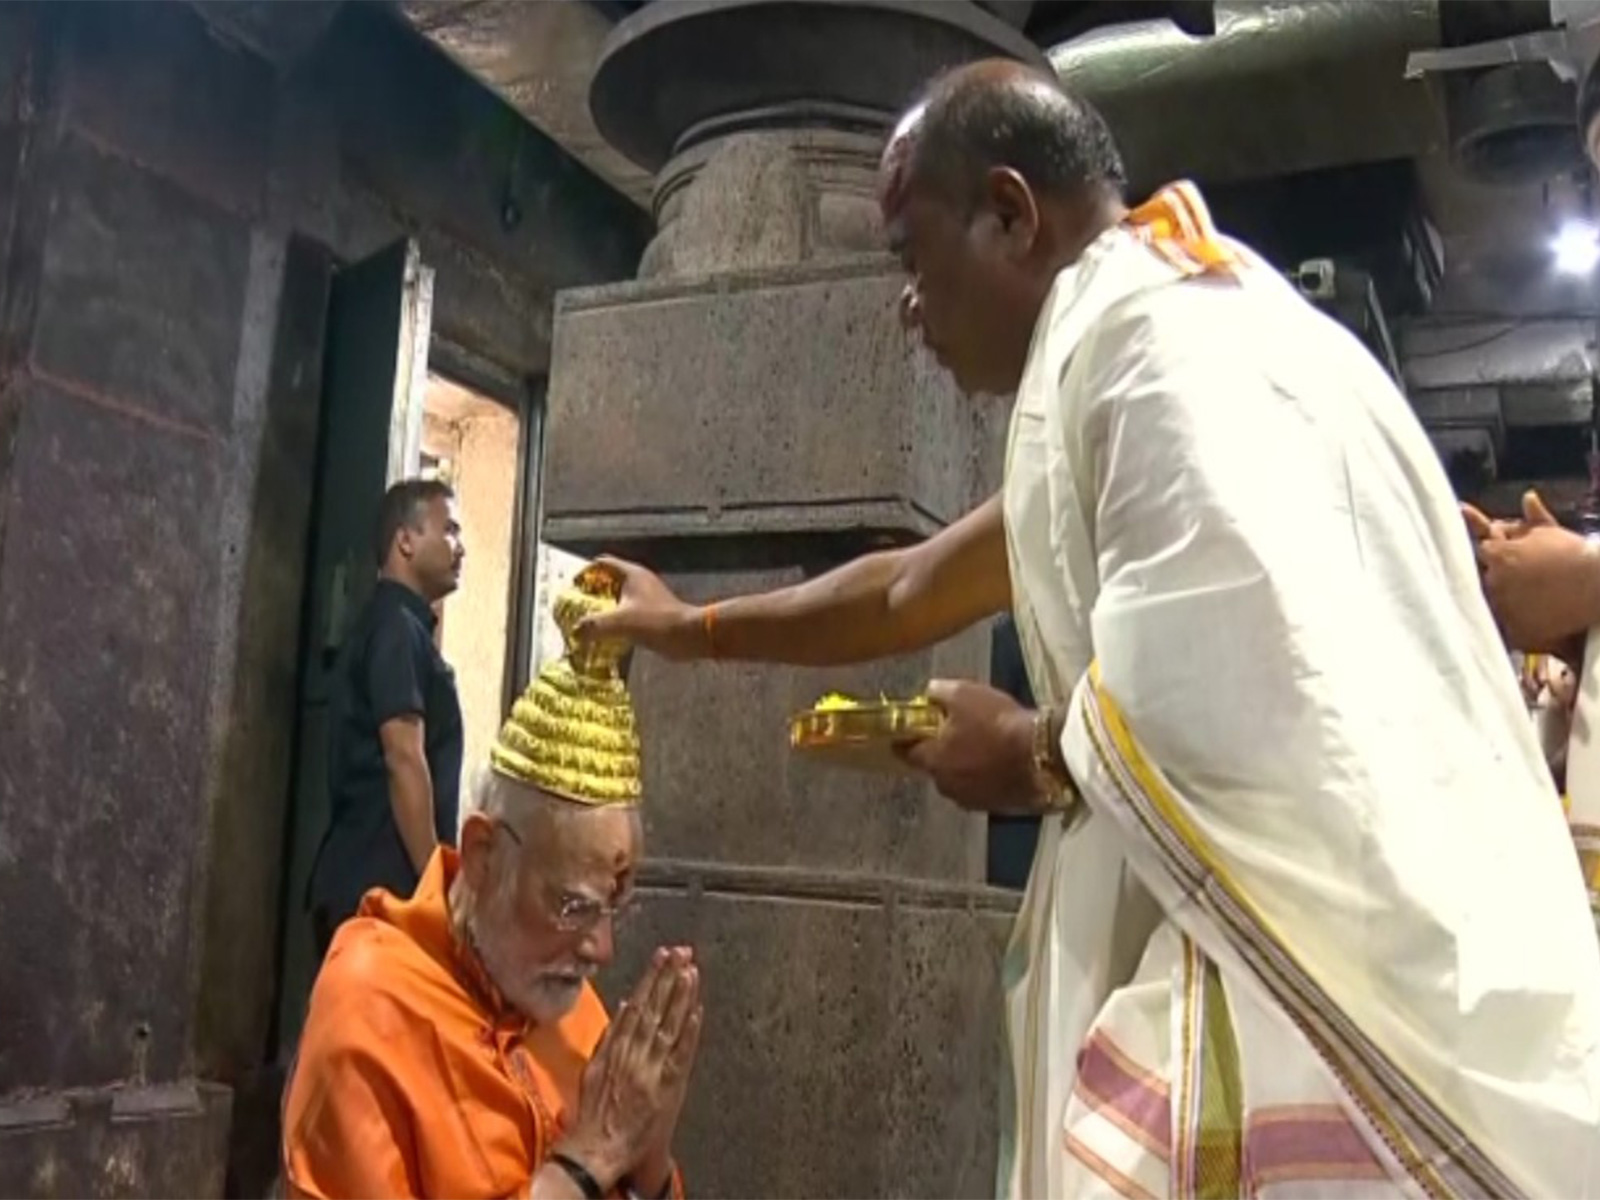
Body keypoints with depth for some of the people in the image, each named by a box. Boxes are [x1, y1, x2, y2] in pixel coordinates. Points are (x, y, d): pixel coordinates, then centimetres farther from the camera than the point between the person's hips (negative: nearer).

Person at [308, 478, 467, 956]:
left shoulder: (398, 626, 19)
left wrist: (432, 877, 21)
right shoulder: (397, 628, -10)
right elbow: (404, 758, -19)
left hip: (362, 881, 10)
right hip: (384, 885, -10)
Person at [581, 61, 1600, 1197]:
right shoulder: (1111, 355, 17)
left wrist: (1030, 758, -8)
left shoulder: (1152, 325, -14)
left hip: (1332, 978, -9)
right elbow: (915, 589, 27)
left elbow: (1218, 690, -28)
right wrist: (696, 628, 35)